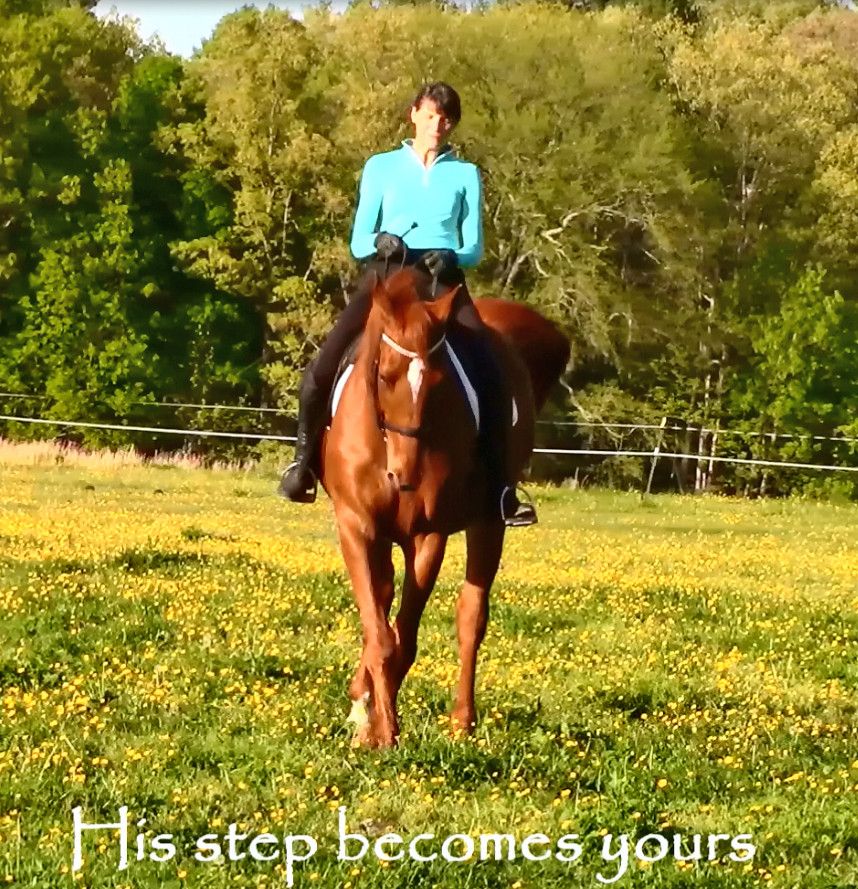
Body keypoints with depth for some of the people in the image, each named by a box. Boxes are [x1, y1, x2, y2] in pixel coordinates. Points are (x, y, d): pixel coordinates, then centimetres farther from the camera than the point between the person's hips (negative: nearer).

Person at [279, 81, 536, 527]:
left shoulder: (465, 175, 17)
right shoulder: (380, 167, 16)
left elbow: (474, 248, 12)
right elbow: (358, 241, 11)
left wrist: (451, 258, -11)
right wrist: (379, 241, -12)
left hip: (444, 280, 0)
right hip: (385, 274, 0)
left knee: (490, 373, -23)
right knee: (323, 365, -20)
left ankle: (501, 487, -20)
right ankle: (304, 460, 2)